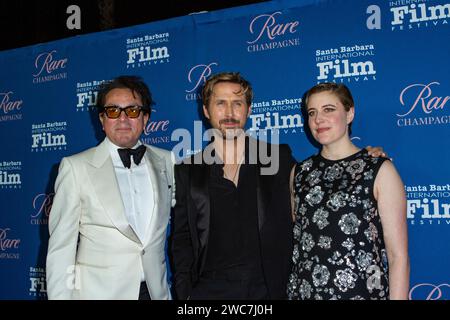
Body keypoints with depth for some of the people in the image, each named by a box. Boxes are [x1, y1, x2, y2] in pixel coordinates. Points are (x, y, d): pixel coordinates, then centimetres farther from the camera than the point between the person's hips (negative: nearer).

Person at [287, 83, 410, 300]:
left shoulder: (380, 170, -7)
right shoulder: (300, 172, 4)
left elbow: (398, 256, -8)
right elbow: (294, 237, 10)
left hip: (361, 291, -3)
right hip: (302, 290, 3)